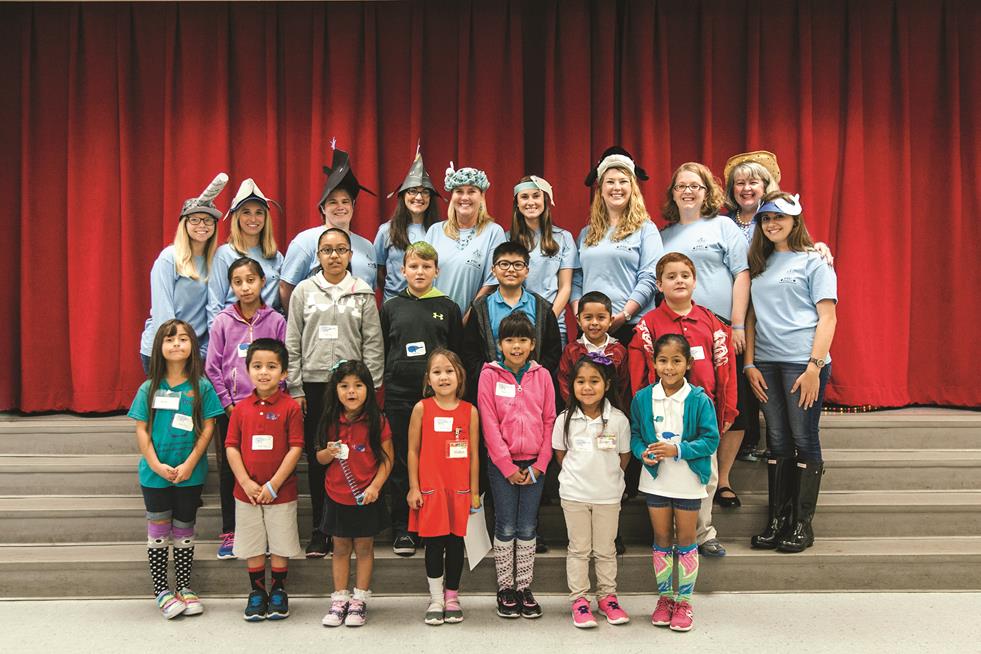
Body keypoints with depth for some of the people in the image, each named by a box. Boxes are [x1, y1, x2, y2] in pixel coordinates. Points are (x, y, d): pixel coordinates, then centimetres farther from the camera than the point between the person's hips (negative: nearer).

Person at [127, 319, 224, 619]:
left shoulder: (201, 387, -3)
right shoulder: (149, 389, -1)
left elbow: (207, 428, -5)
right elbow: (141, 430, -2)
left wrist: (190, 464, -13)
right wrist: (157, 465, -12)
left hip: (190, 474, 0)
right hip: (155, 473, 1)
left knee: (184, 532, 11)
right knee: (158, 532, 8)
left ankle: (184, 588, 23)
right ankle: (161, 590, 20)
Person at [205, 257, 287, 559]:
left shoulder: (276, 321, 0)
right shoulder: (222, 321, 1)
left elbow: (282, 365, 2)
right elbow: (213, 367, 1)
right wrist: (228, 403, -5)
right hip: (230, 409, 1)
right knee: (229, 470, 7)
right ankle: (230, 532, 19)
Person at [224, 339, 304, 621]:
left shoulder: (290, 407, -9)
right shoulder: (241, 408, 1)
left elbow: (296, 448, -11)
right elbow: (231, 447, 0)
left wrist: (273, 485, -14)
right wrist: (246, 483, -11)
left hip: (281, 491, -3)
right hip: (247, 491, 3)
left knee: (280, 544, 9)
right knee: (252, 545, 13)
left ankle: (278, 592, 25)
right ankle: (257, 592, 28)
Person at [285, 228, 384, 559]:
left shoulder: (363, 293, 5)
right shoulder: (304, 291, 7)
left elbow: (373, 343, 4)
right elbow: (293, 343, 6)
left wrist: (369, 386, -2)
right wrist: (295, 388, 1)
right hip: (314, 384, 1)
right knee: (316, 457, 4)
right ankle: (320, 529, 14)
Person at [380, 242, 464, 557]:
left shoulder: (448, 308, 5)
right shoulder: (391, 307, 7)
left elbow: (458, 353, 7)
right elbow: (380, 352, 10)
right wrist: (381, 386, 4)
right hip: (399, 396, 0)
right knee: (401, 463, 5)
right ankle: (402, 527, 15)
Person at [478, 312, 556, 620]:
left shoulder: (542, 375, 4)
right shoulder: (490, 375, -3)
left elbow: (549, 421, 3)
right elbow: (489, 424, -6)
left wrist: (540, 465, -4)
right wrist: (507, 466, -10)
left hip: (534, 464, 2)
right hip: (502, 463, -2)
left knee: (528, 528, 7)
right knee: (506, 527, 3)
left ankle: (525, 588, 18)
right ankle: (505, 588, 15)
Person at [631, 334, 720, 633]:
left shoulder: (699, 400, -12)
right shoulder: (642, 398, -4)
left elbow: (711, 439, -13)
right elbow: (634, 435, 4)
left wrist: (678, 450, -23)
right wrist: (643, 452, -17)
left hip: (688, 481, -2)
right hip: (655, 479, 2)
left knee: (685, 539, 9)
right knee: (662, 539, 13)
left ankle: (684, 600, 21)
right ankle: (664, 597, 27)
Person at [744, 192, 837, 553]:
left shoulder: (813, 261, 1)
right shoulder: (759, 264, 16)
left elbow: (827, 317, -5)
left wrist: (815, 365, -14)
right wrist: (749, 364, 5)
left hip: (803, 361, -5)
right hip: (766, 363, 5)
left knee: (804, 439, 0)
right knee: (777, 442, 8)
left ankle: (802, 524, 8)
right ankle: (777, 520, 15)